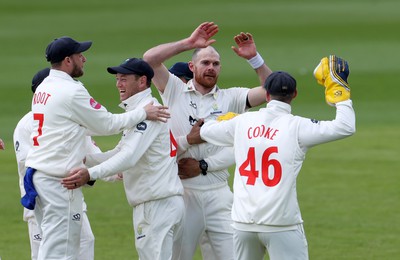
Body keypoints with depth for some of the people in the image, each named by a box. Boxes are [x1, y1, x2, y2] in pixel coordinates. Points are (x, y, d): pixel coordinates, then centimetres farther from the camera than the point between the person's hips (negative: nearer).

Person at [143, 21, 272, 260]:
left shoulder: (230, 98, 8)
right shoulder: (175, 90, 6)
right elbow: (150, 58, -7)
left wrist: (254, 58, -10)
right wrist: (189, 43, -8)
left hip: (218, 194, 1)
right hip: (181, 193, -1)